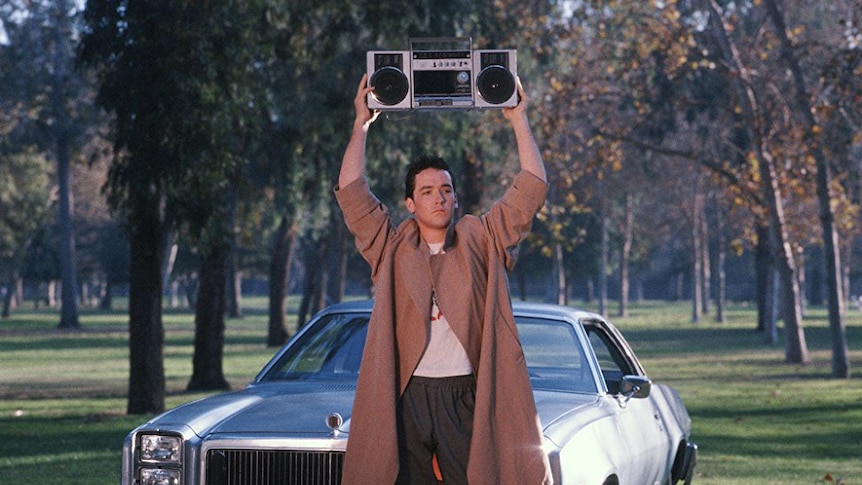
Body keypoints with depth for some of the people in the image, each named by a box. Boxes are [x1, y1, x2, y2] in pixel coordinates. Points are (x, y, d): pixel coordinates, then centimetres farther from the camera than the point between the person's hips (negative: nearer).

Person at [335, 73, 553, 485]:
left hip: (467, 395, -1)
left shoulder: (481, 242, 10)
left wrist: (519, 121, 6)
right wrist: (362, 124, 8)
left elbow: (531, 188, 6)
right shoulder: (392, 248, 11)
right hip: (405, 397, 1)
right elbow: (351, 192, 6)